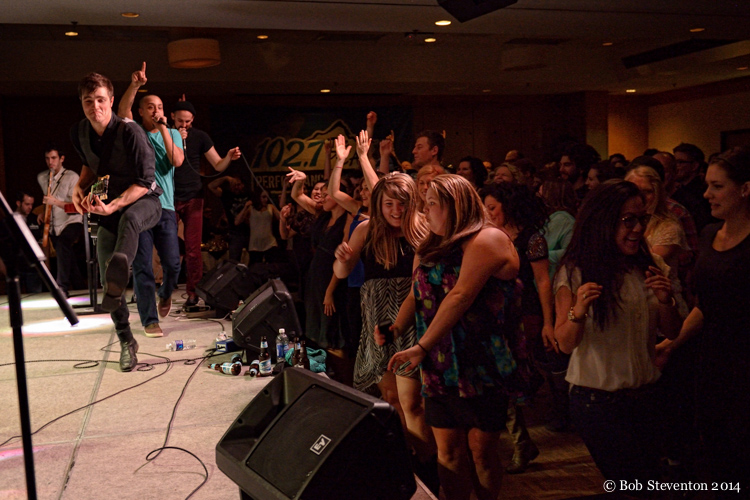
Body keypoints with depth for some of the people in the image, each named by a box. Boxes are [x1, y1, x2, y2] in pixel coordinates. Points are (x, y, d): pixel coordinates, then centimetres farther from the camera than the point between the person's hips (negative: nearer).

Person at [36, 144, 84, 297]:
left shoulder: (72, 176, -10)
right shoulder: (41, 178, 7)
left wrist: (55, 201, -27)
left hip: (71, 221, -6)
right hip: (53, 225, 6)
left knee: (62, 244, -32)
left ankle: (62, 287, -31)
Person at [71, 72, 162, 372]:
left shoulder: (129, 131, -20)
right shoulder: (79, 133, -1)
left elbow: (145, 182, -20)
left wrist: (114, 206, -31)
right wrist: (79, 187, 1)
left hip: (143, 201, -5)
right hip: (108, 207, 5)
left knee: (129, 219, -44)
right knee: (107, 279, -1)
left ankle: (118, 274, -70)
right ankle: (126, 342, 14)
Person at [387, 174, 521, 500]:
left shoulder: (486, 240, -11)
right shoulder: (430, 248, 15)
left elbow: (460, 297, -19)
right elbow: (417, 296, 16)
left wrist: (422, 347, -21)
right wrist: (394, 331, 2)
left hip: (481, 365, -6)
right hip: (439, 368, 6)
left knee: (481, 450, 3)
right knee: (448, 450, 8)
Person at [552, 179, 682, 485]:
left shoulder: (651, 266, 0)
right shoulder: (575, 273, -13)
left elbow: (672, 333, 5)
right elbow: (565, 344, -13)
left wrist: (666, 302, -16)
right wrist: (578, 312, -33)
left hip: (647, 394, 5)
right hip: (596, 400, -4)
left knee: (648, 476, 18)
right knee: (633, 485, 6)